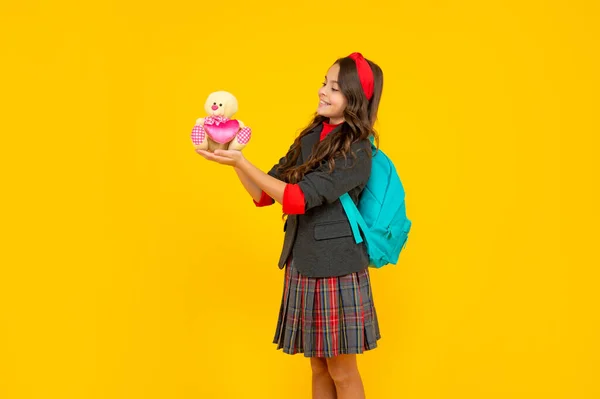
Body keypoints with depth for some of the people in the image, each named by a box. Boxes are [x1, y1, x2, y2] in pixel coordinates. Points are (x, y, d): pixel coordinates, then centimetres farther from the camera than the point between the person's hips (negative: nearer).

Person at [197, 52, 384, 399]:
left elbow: (297, 199, -22)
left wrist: (241, 162, -21)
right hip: (303, 266, 6)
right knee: (319, 366, 16)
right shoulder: (309, 138, 7)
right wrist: (233, 157, -7)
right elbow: (264, 195, 7)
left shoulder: (356, 154, -14)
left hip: (336, 271, -6)